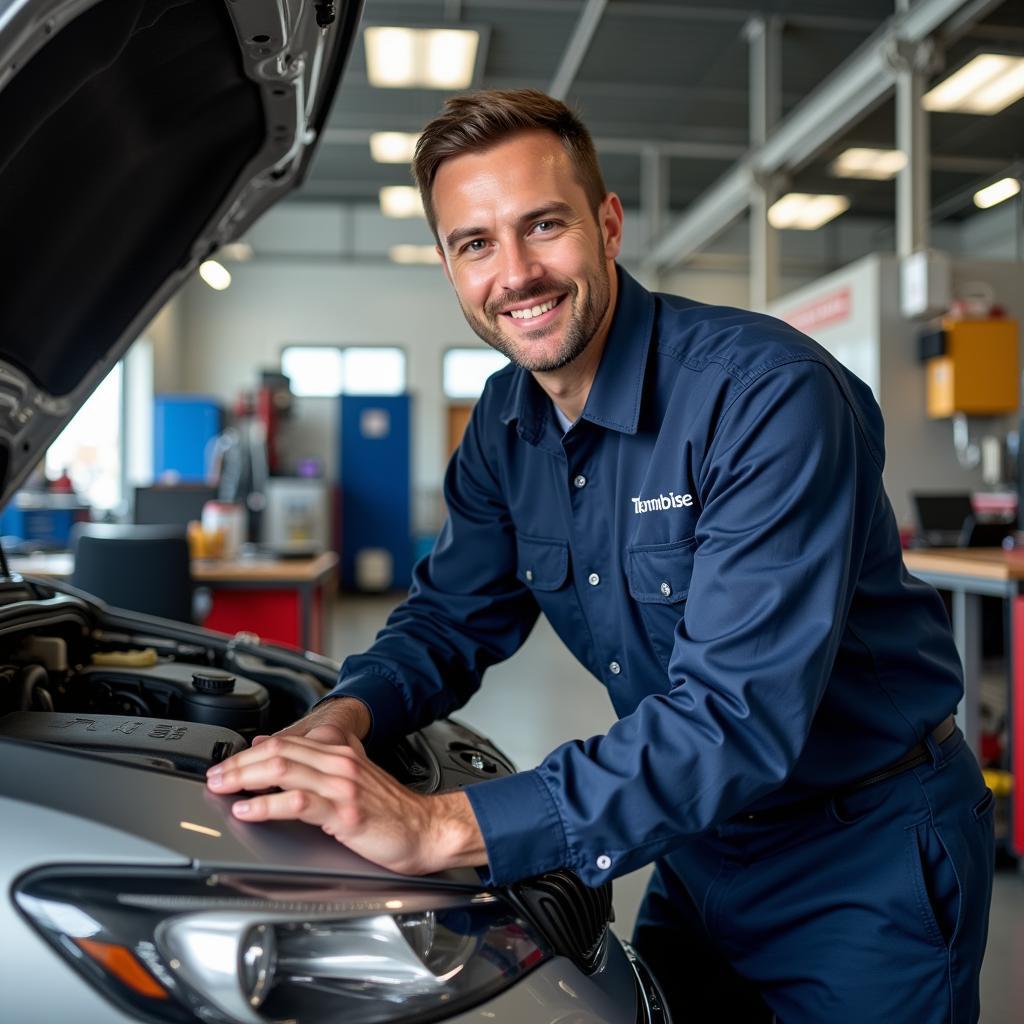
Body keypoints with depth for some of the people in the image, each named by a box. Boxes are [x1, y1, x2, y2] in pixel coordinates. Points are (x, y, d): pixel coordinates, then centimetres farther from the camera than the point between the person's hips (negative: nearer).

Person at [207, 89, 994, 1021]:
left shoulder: (769, 393, -28)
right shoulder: (505, 422, -4)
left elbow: (739, 715, -35)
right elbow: (451, 618, 4)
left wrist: (440, 827, -41)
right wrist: (344, 718, -18)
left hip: (868, 860, -5)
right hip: (703, 844, 6)